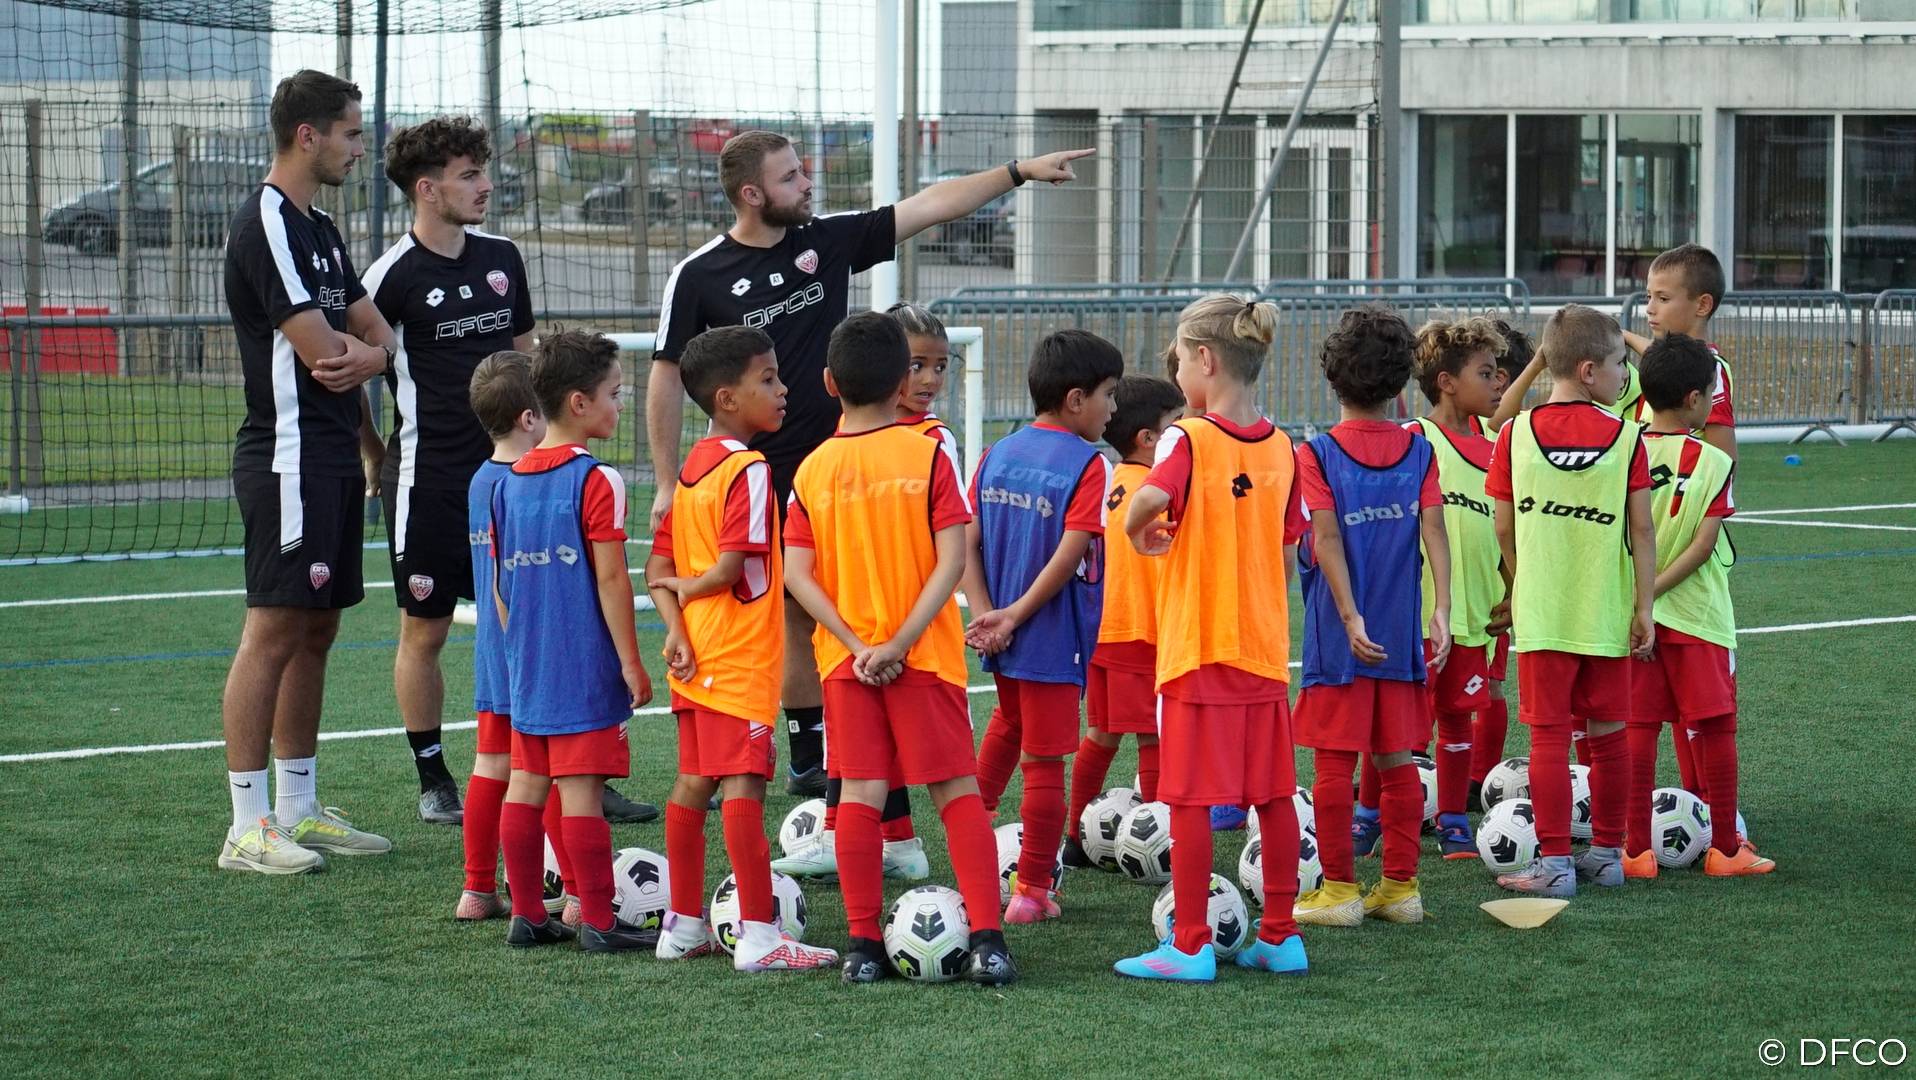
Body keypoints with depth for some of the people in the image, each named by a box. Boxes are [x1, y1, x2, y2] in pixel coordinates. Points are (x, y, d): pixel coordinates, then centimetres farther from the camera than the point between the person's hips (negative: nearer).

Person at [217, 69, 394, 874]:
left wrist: (367, 355, -6)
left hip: (333, 461, 10)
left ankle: (298, 809, 19)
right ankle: (247, 828, -7)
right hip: (289, 461, -10)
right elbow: (320, 354, -18)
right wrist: (360, 353, 4)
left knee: (315, 633, 12)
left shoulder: (320, 231, 17)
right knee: (273, 633, -8)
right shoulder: (267, 225, -14)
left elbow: (378, 334, 17)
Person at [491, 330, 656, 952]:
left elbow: (499, 583, 13)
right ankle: (598, 923, -2)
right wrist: (631, 663, -10)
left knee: (525, 784, 10)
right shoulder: (595, 481, -12)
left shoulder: (508, 481, 9)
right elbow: (610, 580, -15)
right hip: (585, 667, -7)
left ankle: (527, 915, 16)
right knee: (582, 791, -5)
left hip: (526, 667, 7)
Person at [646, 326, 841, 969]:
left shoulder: (690, 468, 12)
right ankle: (758, 936, -9)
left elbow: (659, 566, 11)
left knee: (693, 783, 13)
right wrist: (688, 588, -2)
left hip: (696, 659, 9)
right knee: (743, 787, -9)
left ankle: (683, 926, 18)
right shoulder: (748, 470, -14)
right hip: (740, 660, -9)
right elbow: (734, 567, -21)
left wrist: (676, 626, -1)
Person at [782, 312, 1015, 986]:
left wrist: (854, 644, -9)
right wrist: (901, 643, -13)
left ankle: (863, 945, 3)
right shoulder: (927, 456, -6)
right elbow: (951, 560, -13)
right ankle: (986, 938, -6)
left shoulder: (813, 470, 0)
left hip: (845, 658, 2)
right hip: (926, 655, -2)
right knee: (957, 790, 3)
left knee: (861, 793, 5)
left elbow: (798, 574, -6)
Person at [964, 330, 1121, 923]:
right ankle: (1031, 891, 5)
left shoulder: (996, 456, 5)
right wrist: (1013, 617, -14)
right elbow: (1069, 556, -21)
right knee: (1044, 762, 1)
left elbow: (968, 543, -1)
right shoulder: (1088, 466, -14)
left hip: (1002, 633, 6)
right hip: (1054, 639, -6)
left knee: (1009, 722, 32)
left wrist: (986, 612, -7)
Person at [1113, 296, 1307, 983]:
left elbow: (1150, 500, -32)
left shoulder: (1189, 439, -12)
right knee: (1275, 795, 9)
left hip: (1195, 648, -6)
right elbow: (1287, 551, 12)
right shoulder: (1280, 447, 6)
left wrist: (1139, 531, -11)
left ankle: (1190, 945, 0)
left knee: (1191, 797, -1)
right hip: (1265, 651, 6)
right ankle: (1279, 937, 15)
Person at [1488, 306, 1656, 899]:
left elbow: (1504, 528, 0)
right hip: (1607, 615, 1)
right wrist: (1644, 608, 2)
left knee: (1549, 738, 2)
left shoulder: (1516, 434, -4)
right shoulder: (1626, 437, -5)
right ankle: (1607, 853, 21)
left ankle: (1554, 863, 0)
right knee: (1608, 736, 12)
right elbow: (1642, 531, -5)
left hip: (1541, 615, -1)